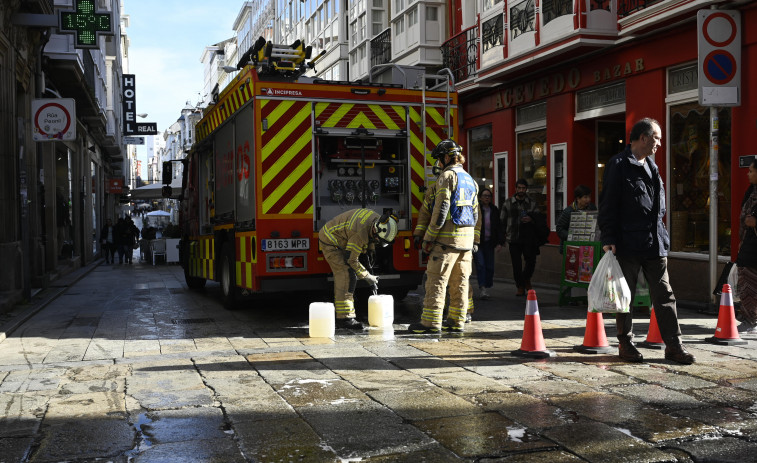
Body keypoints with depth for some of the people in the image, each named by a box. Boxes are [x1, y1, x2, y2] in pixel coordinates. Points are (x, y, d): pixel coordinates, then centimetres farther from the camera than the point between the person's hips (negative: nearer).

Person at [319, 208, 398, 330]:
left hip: (340, 241, 10)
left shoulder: (376, 219, -11)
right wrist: (367, 277, -16)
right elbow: (351, 259, -24)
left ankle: (341, 319, 11)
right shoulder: (360, 233, -36)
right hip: (330, 241, -10)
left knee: (347, 278, 7)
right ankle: (344, 318, -18)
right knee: (346, 276, -18)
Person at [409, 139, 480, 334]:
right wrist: (475, 241, 24)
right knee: (460, 282, 10)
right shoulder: (470, 180, 20)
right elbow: (476, 214, 21)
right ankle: (457, 322, 14)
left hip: (447, 237, -9)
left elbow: (441, 210, -15)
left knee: (436, 280, -6)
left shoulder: (447, 176, -8)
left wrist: (429, 238, -12)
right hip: (466, 238, 9)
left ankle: (431, 323, -5)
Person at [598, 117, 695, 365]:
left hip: (655, 243, 7)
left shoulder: (651, 166, 17)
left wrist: (660, 234, 18)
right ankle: (625, 344, 15)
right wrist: (608, 239, -16)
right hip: (628, 243, -7)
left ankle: (673, 345, 10)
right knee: (625, 296, 4)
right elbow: (608, 205, -11)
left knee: (664, 295, 5)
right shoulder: (618, 165, -7)